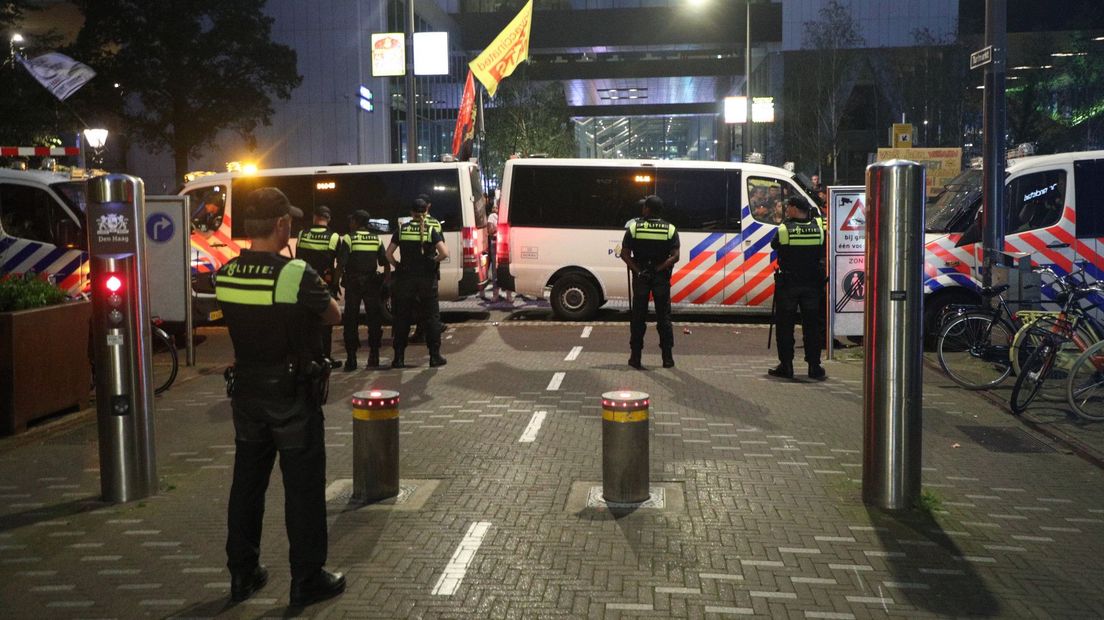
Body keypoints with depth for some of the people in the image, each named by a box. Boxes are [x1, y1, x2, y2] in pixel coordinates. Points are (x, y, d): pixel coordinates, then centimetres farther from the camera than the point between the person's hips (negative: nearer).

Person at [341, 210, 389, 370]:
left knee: (351, 321, 3)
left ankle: (351, 359, 1)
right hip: (372, 283, 3)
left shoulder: (349, 238, -6)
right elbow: (385, 264, 1)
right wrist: (385, 280, 9)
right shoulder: (376, 239, 5)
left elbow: (342, 263, -13)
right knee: (374, 319, 11)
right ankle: (374, 357, 12)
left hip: (353, 284, -3)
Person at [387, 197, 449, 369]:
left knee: (402, 318, 8)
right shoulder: (432, 229, -3)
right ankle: (435, 356, 5)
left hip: (405, 279, 1)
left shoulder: (402, 229, 2)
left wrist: (397, 266, 10)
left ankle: (399, 357, 9)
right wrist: (434, 260, 4)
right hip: (427, 278, -1)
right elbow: (444, 253, -14)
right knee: (431, 317, 7)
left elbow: (389, 253, -2)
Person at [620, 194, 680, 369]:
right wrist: (658, 269, -11)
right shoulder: (670, 229, -3)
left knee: (638, 318, 8)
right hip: (661, 278, 0)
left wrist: (638, 271, -8)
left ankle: (635, 358, 9)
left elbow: (625, 254, -9)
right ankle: (667, 358, 10)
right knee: (664, 318, 9)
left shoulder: (633, 227, -4)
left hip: (640, 278, 0)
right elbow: (675, 256, -12)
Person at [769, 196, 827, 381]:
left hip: (788, 285, -3)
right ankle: (814, 366, 11)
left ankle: (786, 365, 6)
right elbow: (823, 254, 4)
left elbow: (774, 244, 5)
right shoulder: (818, 229, -2)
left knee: (785, 326, 6)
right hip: (812, 285, 3)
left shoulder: (784, 229, -11)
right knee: (811, 326, 10)